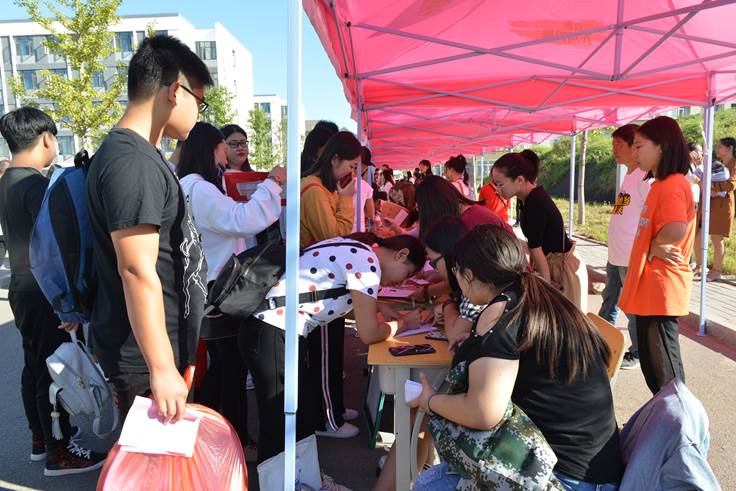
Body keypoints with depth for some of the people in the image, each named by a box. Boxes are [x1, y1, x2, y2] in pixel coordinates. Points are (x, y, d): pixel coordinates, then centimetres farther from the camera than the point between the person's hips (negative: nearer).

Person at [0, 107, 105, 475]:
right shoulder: (36, 184, -19)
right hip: (46, 293, -9)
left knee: (34, 367, 17)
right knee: (54, 372, 0)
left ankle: (39, 440, 31)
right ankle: (59, 453, 12)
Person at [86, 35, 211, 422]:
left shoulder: (141, 155, 12)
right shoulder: (130, 162, -21)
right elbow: (137, 271, -25)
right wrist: (162, 369, -23)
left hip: (166, 345, 9)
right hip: (144, 359, -9)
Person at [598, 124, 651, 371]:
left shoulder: (645, 178, -16)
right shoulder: (627, 176, 13)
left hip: (632, 258, -9)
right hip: (616, 255, 9)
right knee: (609, 300, 20)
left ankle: (637, 354, 19)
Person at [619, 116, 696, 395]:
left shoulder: (673, 185, -18)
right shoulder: (660, 184, 15)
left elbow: (676, 230, -36)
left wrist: (654, 246, -17)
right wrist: (655, 247, -5)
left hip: (660, 291, -10)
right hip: (647, 288, 10)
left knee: (664, 366, 1)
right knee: (649, 362, 19)